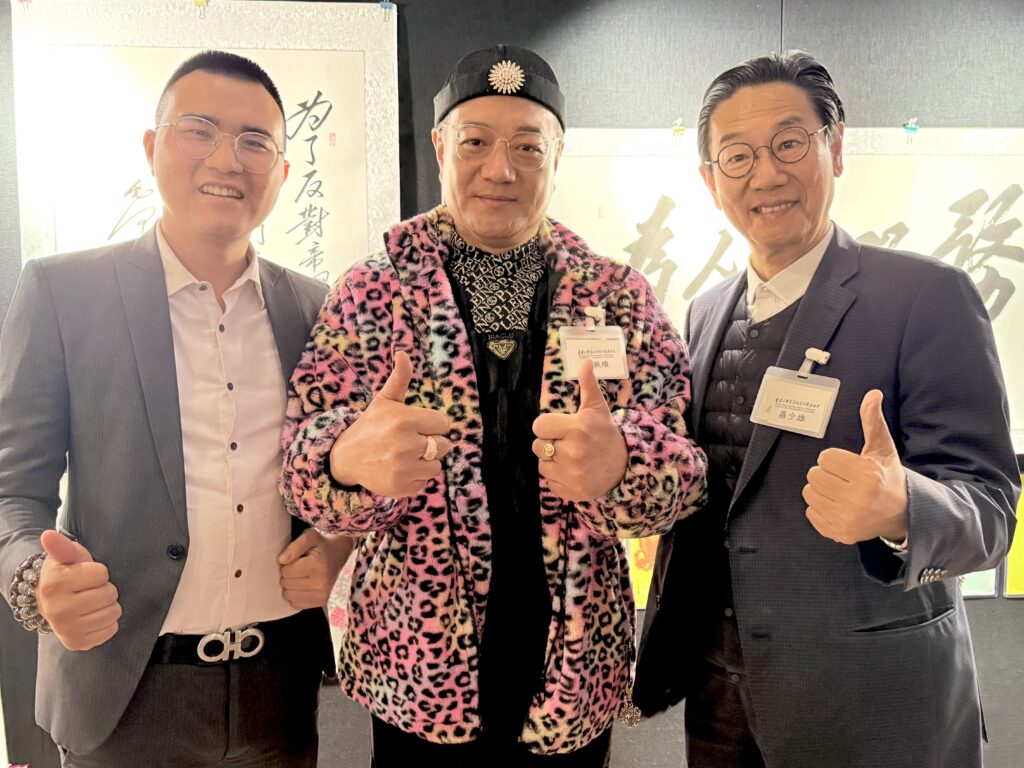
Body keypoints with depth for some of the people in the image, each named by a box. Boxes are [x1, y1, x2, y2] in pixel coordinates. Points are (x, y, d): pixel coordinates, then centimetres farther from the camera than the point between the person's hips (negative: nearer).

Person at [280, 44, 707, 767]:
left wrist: (617, 463, -32)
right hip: (417, 675, 0)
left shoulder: (621, 297, -1)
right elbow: (310, 464, -10)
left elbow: (677, 473, -9)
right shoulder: (373, 289, -2)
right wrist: (352, 458, -33)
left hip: (573, 678, 1)